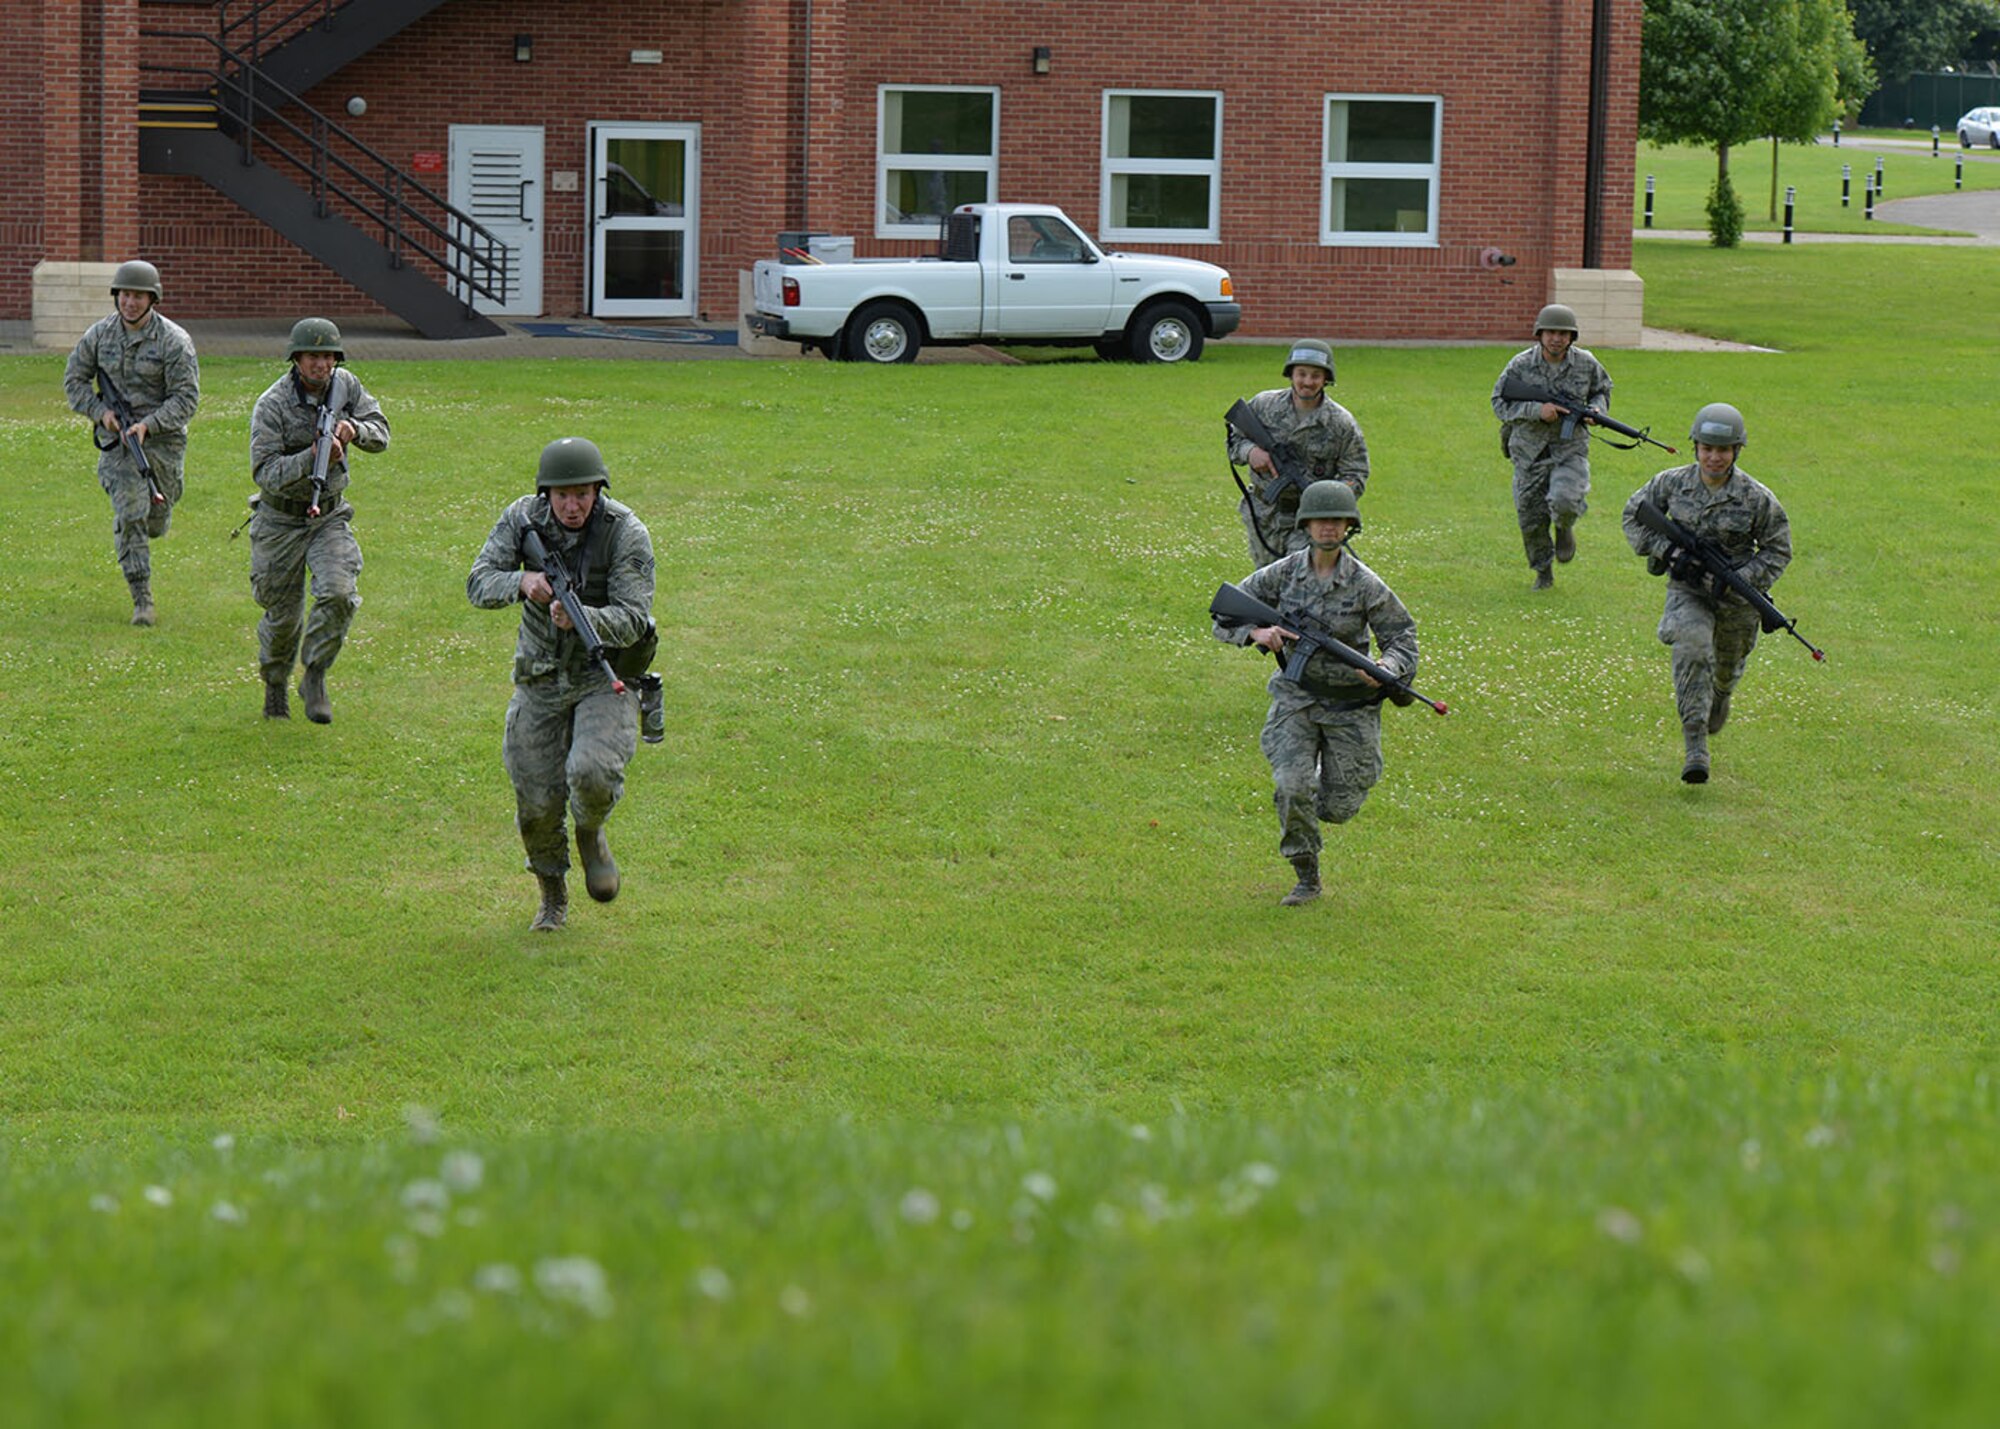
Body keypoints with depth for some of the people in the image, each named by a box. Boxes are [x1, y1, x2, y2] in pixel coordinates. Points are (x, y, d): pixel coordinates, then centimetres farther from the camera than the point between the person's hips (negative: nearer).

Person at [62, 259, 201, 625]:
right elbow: (74, 380, 7)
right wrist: (101, 411, -9)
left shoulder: (174, 341, -12)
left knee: (155, 523, 11)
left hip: (161, 437, -1)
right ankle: (142, 602, -11)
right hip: (117, 437, 1)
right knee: (129, 516, -14)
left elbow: (186, 398, -13)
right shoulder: (100, 334, -2)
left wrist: (148, 425, -25)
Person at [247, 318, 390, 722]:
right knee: (283, 616, 6)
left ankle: (314, 677, -3)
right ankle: (274, 684, 34)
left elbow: (381, 435, -4)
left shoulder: (346, 385, -4)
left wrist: (353, 429, -25)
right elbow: (264, 472, -23)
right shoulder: (272, 405, -18)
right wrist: (311, 459, -36)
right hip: (281, 521, -3)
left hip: (330, 515, 3)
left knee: (339, 593, -21)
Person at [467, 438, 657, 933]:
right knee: (537, 802, 3)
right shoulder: (522, 518, -8)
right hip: (541, 679, 3)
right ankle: (553, 896, 29)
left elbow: (632, 621, -22)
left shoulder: (626, 533, -18)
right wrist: (521, 582, -32)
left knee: (592, 772, -28)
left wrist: (581, 617, -41)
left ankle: (590, 834, 8)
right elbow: (479, 585, -12)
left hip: (607, 674, -3)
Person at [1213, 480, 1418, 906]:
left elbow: (1402, 635, -4)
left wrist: (1387, 667, -27)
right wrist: (1257, 632, -24)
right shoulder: (1283, 574, -8)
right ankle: (1307, 879, -1)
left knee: (1338, 808, 5)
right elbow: (1224, 618, -2)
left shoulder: (1365, 584, -13)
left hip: (1350, 703, -1)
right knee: (1292, 787, -20)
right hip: (1297, 695, 1)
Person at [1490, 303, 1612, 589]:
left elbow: (1603, 390, 15)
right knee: (1531, 520, 5)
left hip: (1571, 450, -1)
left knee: (1564, 501, -27)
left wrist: (1596, 409, -8)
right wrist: (1537, 410, -23)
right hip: (1529, 452, 1)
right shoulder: (1521, 365, -9)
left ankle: (1565, 527, 11)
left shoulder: (1585, 363, -4)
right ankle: (1543, 572, 30)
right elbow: (1499, 403, -9)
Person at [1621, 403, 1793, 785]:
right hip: (1687, 587, -1)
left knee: (1727, 667, 20)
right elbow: (1634, 516, 3)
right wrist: (1670, 552, -12)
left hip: (1735, 597, 1)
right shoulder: (1673, 483, -9)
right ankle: (1694, 748, -29)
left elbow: (1778, 551, -5)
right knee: (1692, 647, -28)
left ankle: (1719, 698, 61)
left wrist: (1737, 579, -20)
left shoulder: (1756, 498, -14)